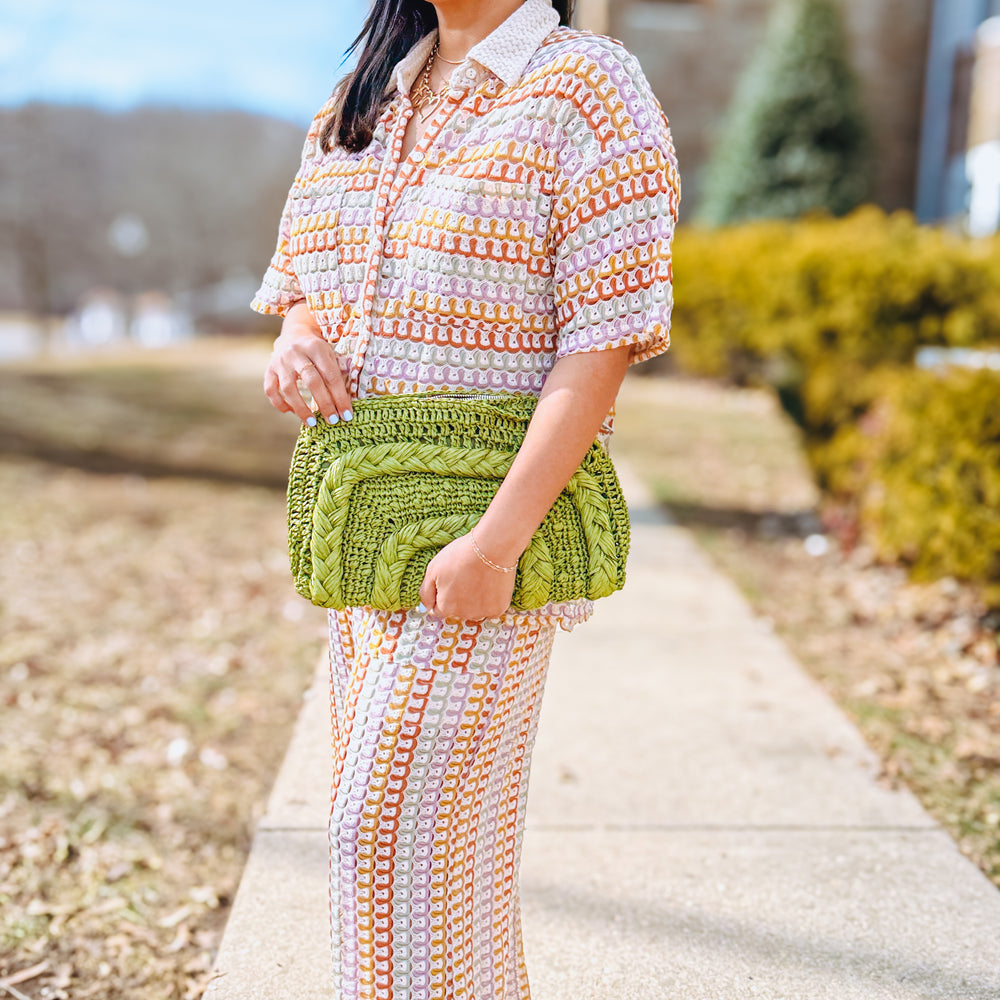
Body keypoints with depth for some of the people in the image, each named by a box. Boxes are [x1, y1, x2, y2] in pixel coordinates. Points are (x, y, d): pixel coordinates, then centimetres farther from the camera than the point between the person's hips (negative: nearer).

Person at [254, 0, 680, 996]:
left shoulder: (585, 87, -7)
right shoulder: (357, 103, 16)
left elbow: (602, 345, -15)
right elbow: (306, 284, 21)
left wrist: (495, 543, -22)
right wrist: (294, 341, -4)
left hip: (495, 509, -7)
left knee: (397, 822, -7)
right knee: (376, 808, 15)